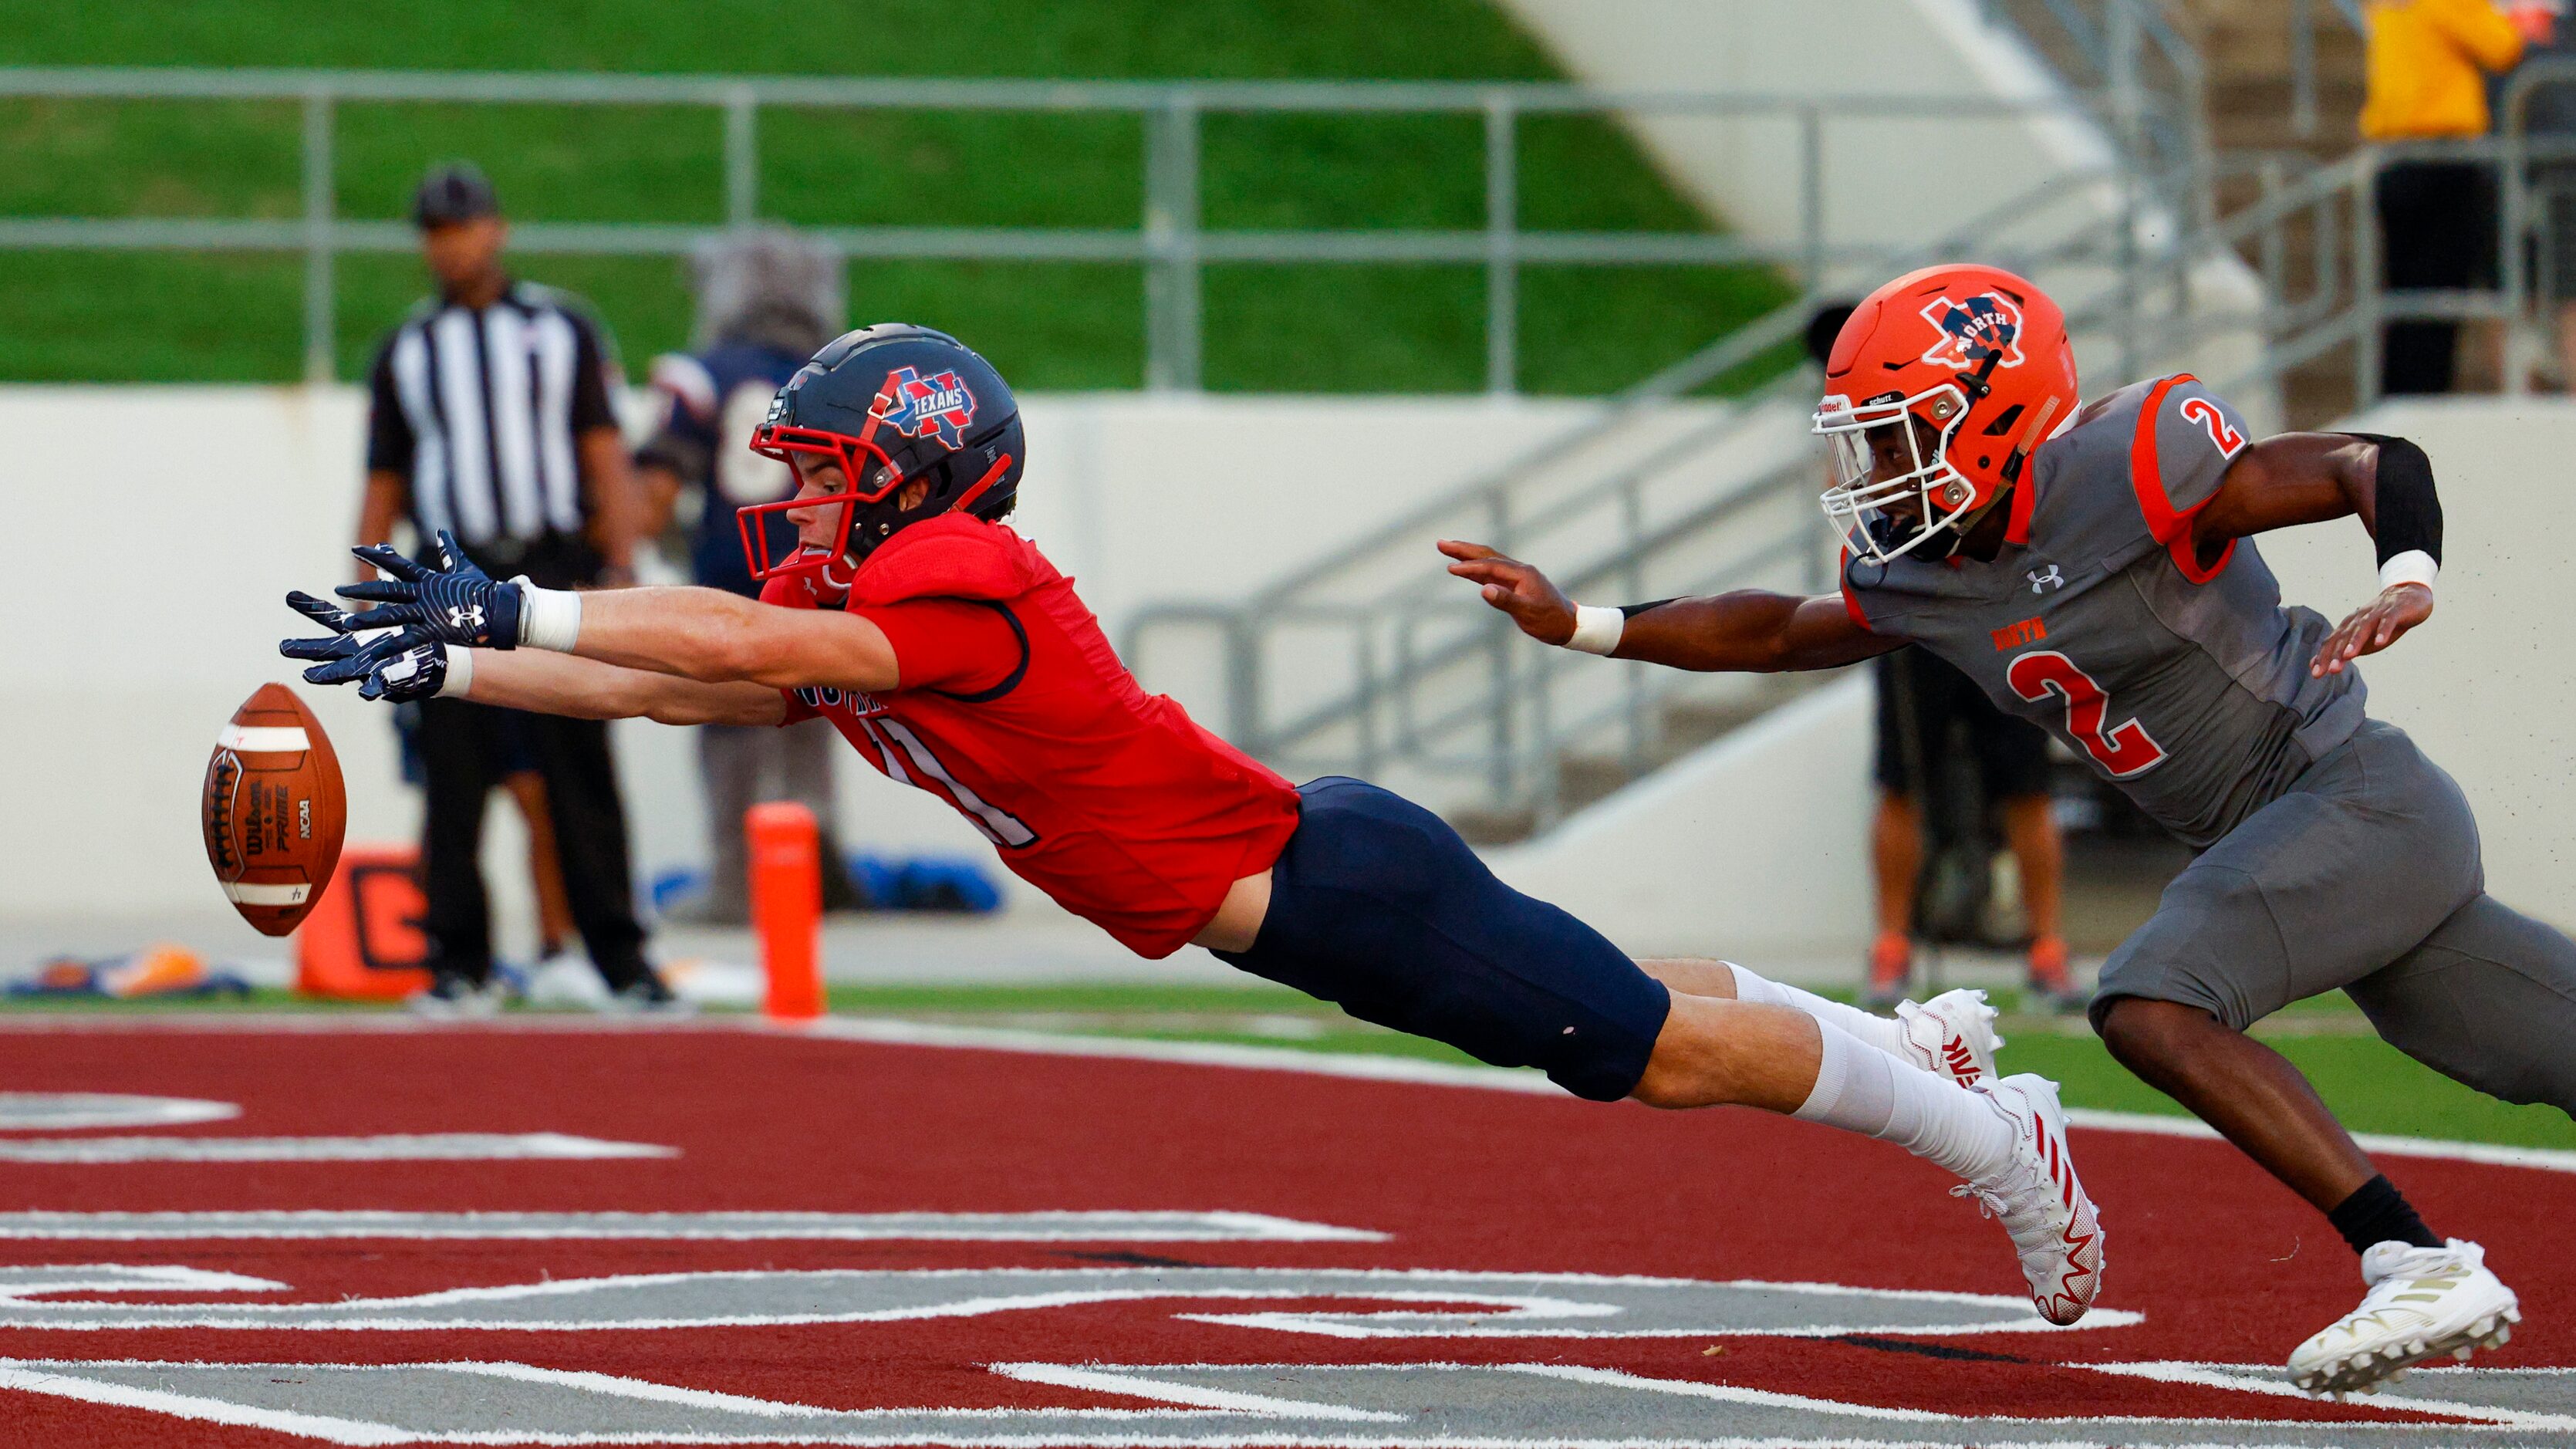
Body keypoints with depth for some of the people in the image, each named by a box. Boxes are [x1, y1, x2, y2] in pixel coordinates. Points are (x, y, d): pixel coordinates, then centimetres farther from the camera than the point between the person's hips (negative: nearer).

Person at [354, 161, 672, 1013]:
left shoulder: (561, 330, 10)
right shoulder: (406, 352, 14)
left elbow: (604, 455, 4)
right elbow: (383, 487, 14)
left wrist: (620, 570, -7)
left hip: (555, 573, -1)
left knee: (581, 776, -2)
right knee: (453, 779, -2)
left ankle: (620, 957, 1)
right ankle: (460, 966, 4)